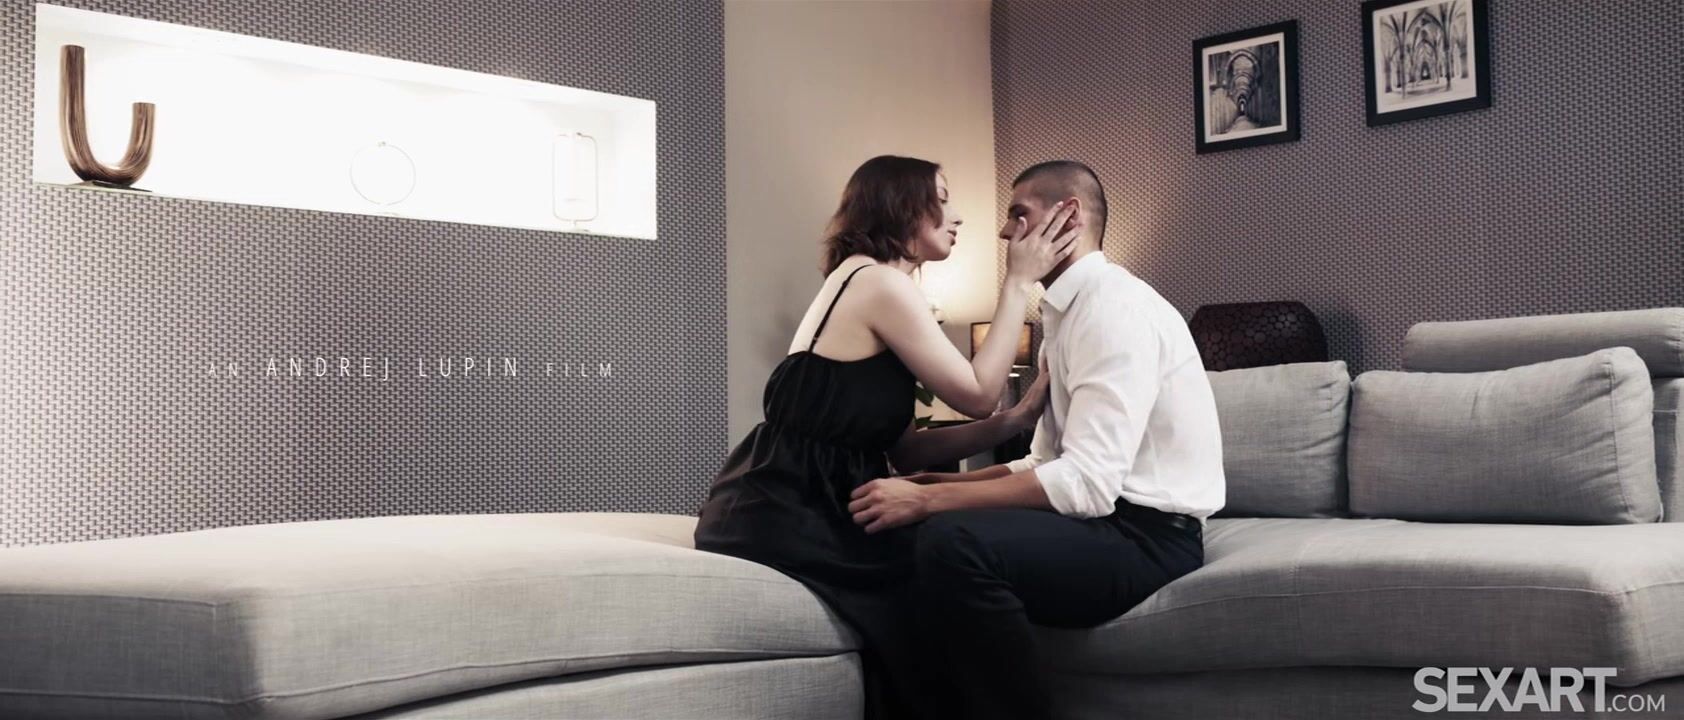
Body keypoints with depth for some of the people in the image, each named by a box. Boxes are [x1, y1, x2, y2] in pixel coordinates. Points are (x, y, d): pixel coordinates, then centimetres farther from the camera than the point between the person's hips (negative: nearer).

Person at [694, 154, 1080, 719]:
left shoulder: (859, 282, 17)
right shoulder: (880, 282, -13)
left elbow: (906, 448, 11)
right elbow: (975, 394, -9)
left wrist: (1016, 419, 3)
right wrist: (1018, 282, -3)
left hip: (792, 505, 9)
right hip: (787, 519, -9)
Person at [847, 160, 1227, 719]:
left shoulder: (1114, 306, -16)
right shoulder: (1066, 311, 15)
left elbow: (1088, 481, -25)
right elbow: (1049, 462, 17)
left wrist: (928, 499, -26)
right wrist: (940, 484, 0)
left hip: (1147, 535, -10)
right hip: (1107, 518, 10)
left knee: (951, 542, -31)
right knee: (910, 533, 5)